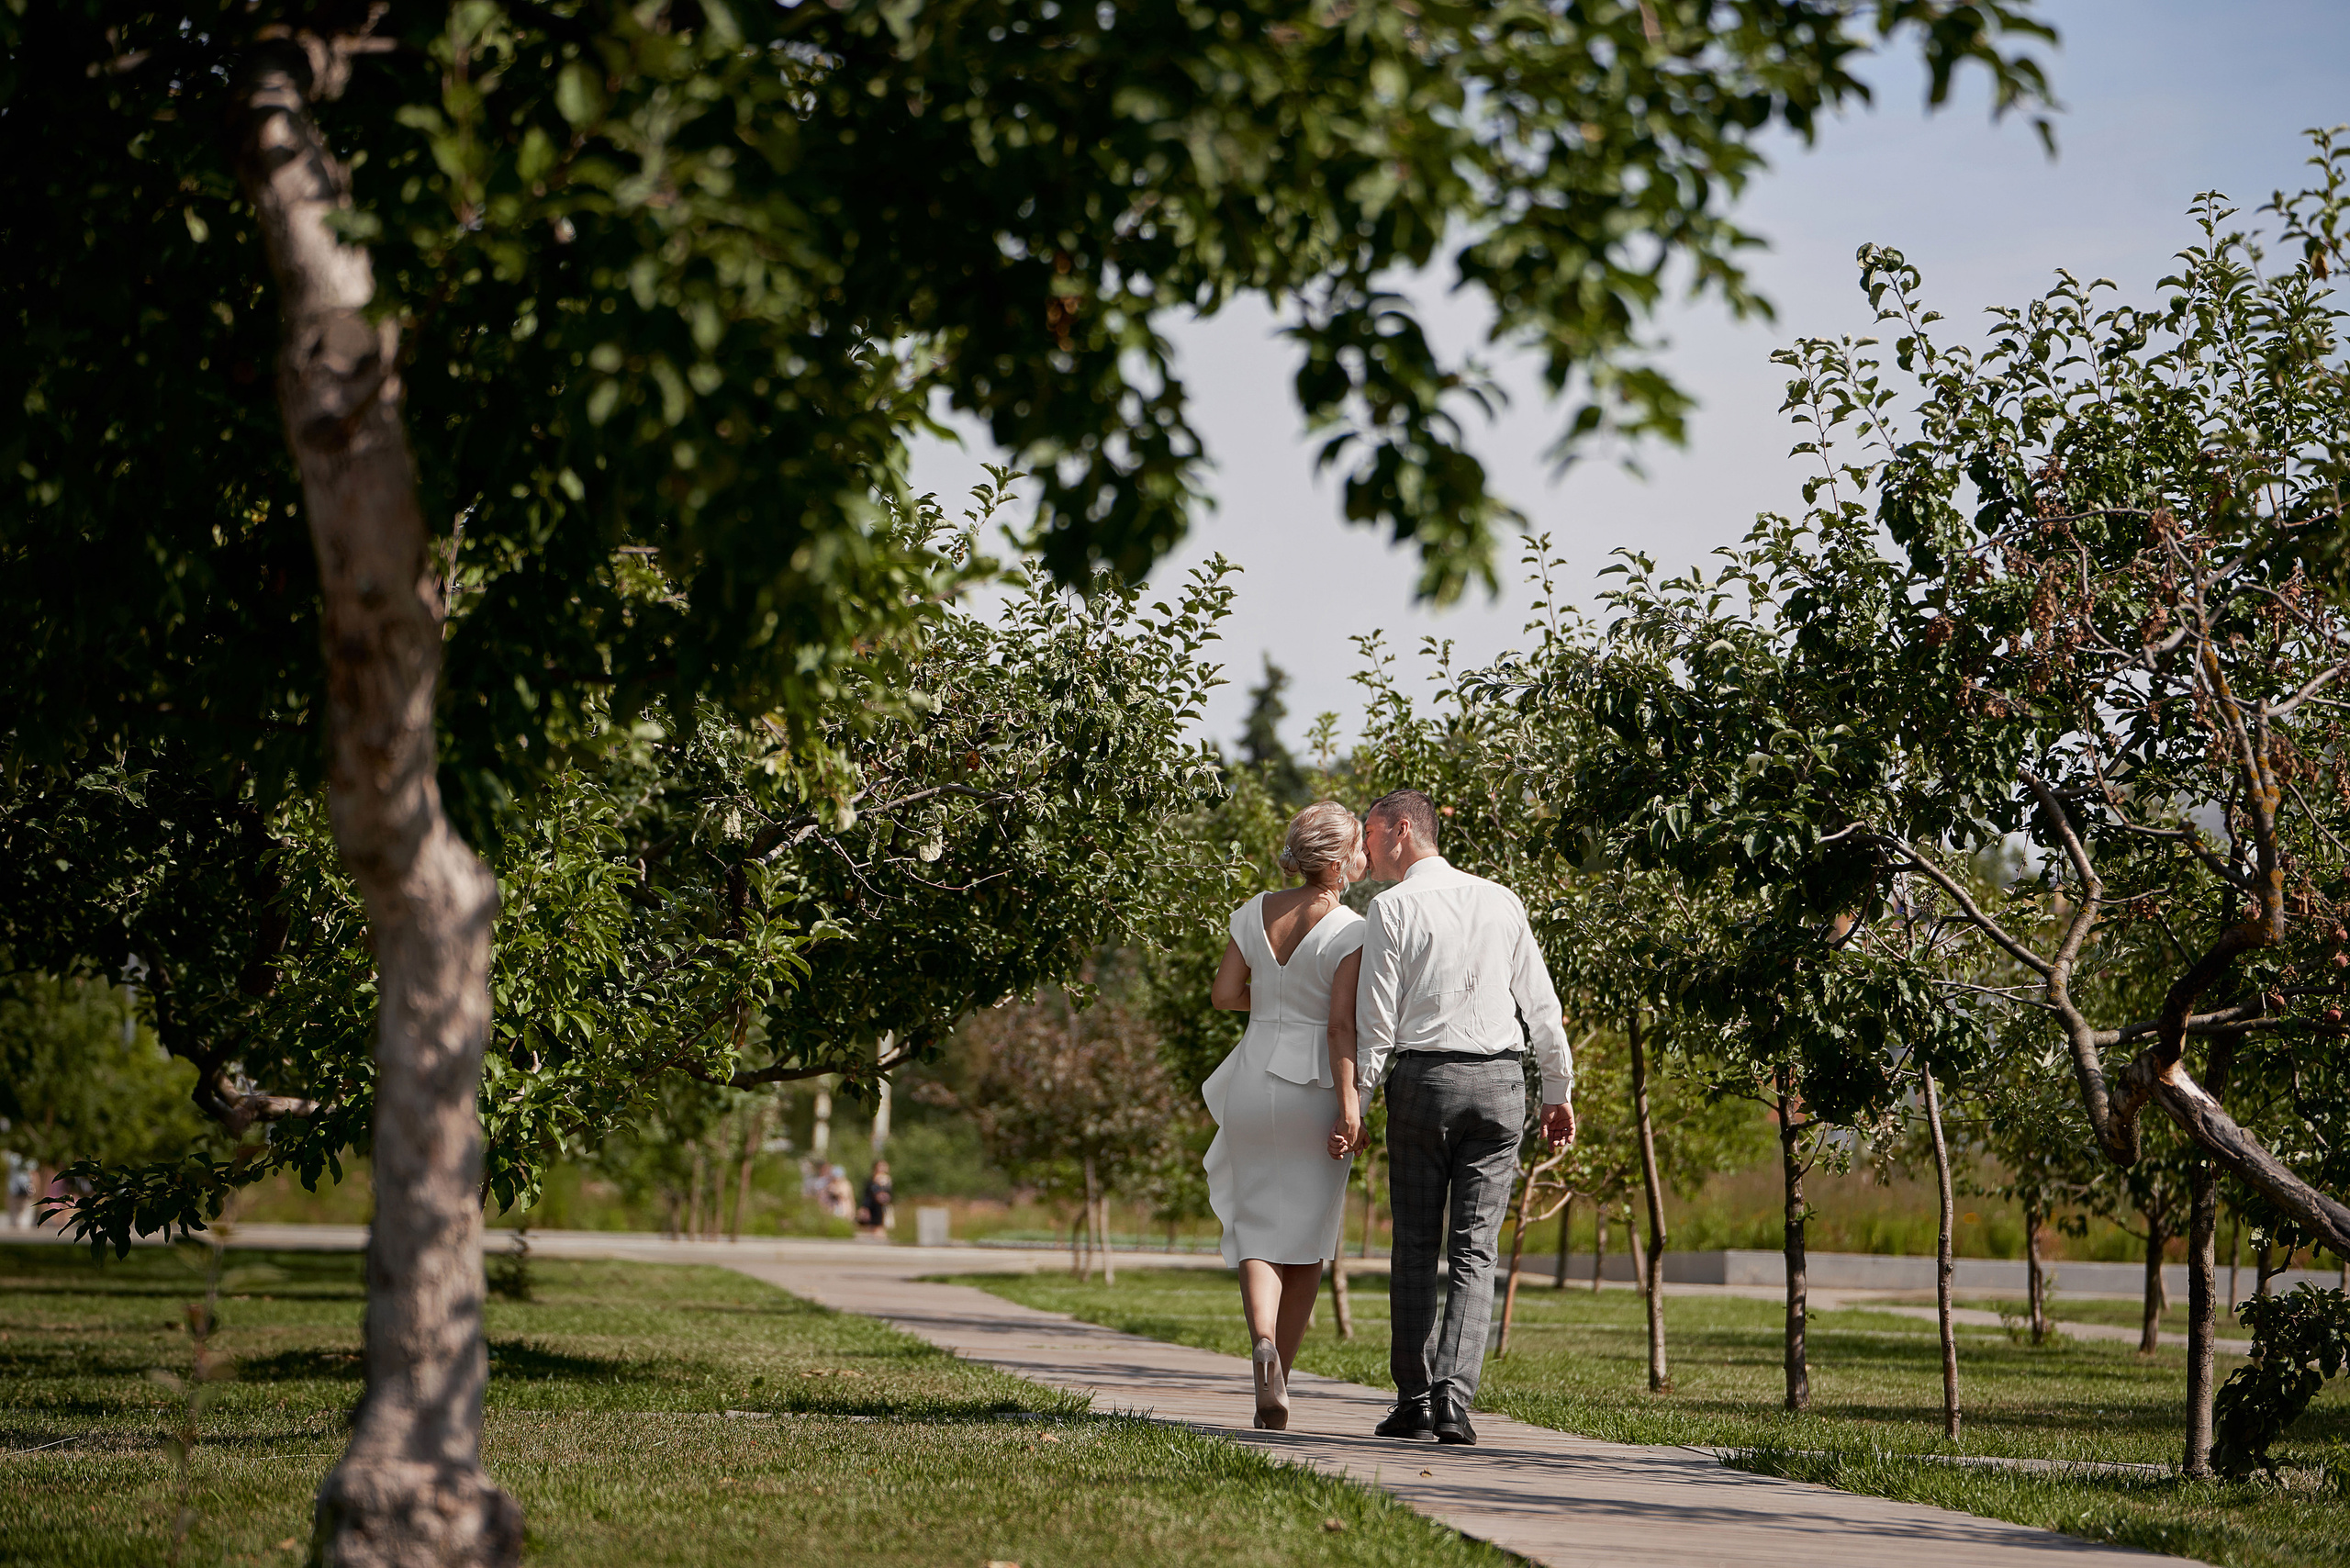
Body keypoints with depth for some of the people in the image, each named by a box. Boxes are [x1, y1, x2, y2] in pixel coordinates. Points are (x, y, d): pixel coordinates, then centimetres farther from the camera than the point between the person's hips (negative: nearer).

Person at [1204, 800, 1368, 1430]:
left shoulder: (1256, 912, 3)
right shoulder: (1350, 931, -11)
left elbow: (1224, 993, 5)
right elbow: (1342, 1026, -17)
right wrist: (1348, 1112, -17)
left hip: (1254, 1081, 3)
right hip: (1315, 1087, -3)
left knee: (1257, 1229, 4)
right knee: (1306, 1238, 10)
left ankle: (1263, 1342, -22)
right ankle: (1278, 1376, 13)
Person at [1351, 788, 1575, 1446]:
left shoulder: (1392, 909, -3)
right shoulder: (1502, 901, 9)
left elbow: (1377, 1020, -6)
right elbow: (1541, 1003, 11)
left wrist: (1354, 1103, -1)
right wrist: (1559, 1089, 17)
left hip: (1422, 1078, -3)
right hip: (1500, 1080, 3)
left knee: (1415, 1246, 6)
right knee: (1474, 1250, 2)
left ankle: (1414, 1402, 6)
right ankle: (1453, 1397, -12)